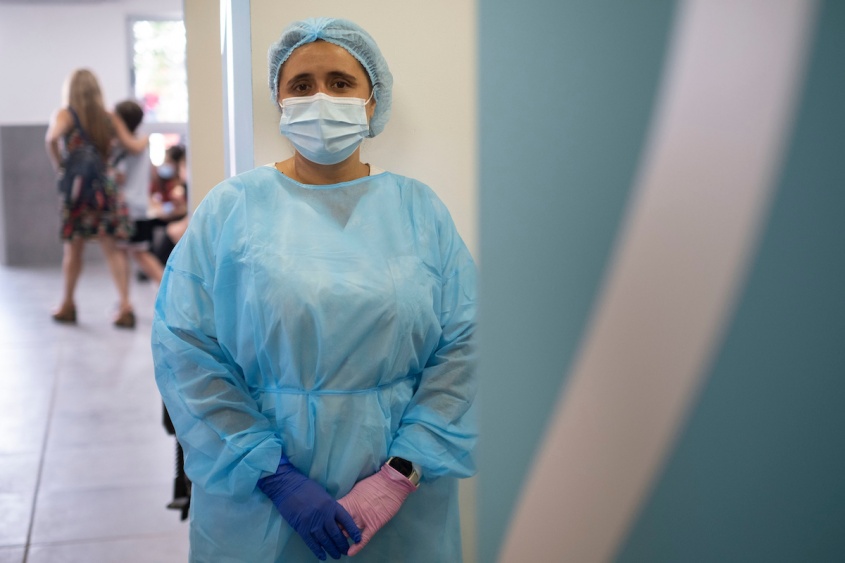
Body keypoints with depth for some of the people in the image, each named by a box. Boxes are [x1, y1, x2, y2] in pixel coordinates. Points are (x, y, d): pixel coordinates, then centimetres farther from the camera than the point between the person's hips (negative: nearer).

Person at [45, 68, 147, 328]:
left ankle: (67, 306, 21)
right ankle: (125, 306, -7)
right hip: (105, 185, 2)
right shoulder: (109, 118, 8)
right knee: (112, 248, 2)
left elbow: (52, 137, -20)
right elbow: (134, 146, 6)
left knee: (73, 248, 9)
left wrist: (58, 166, -6)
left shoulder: (64, 114, 0)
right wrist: (146, 139, 27)